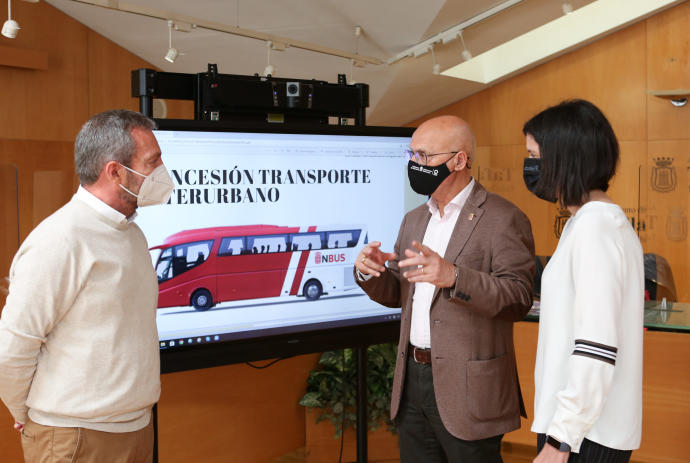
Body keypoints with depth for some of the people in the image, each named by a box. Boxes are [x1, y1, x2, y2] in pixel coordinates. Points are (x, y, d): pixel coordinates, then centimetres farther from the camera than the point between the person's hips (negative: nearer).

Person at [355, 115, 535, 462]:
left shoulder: (503, 219, -10)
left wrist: (453, 277, -32)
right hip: (412, 378, 7)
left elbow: (518, 299, -18)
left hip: (467, 387, -7)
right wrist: (370, 273, -4)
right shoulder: (414, 220, 13)